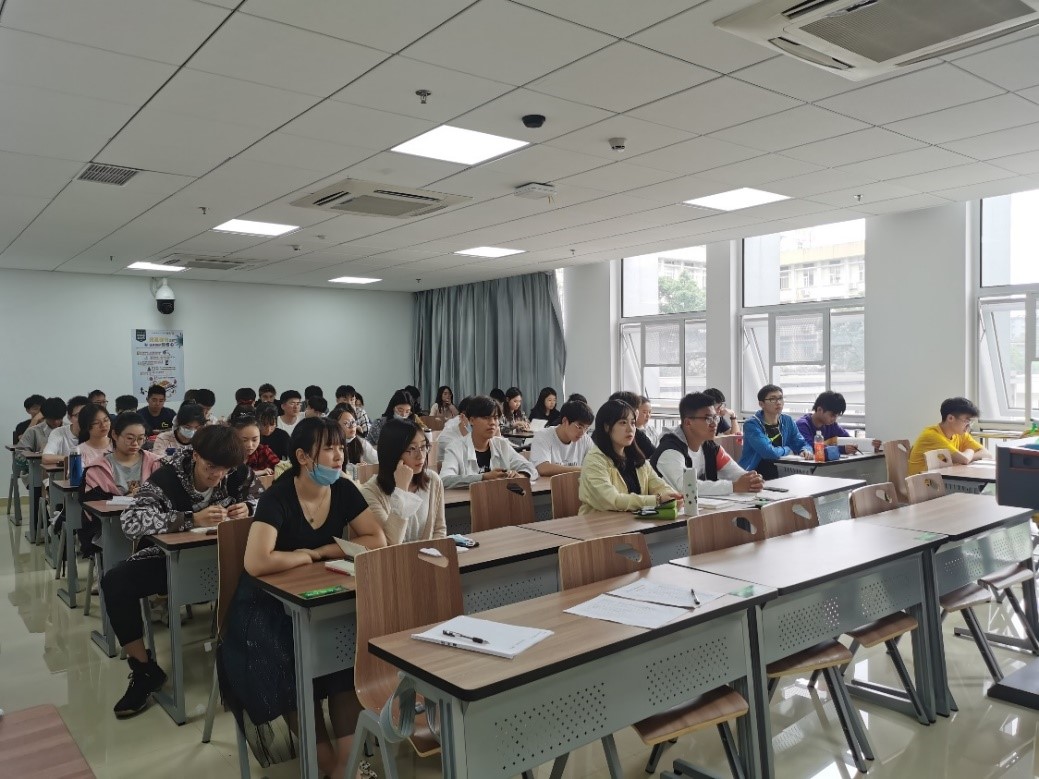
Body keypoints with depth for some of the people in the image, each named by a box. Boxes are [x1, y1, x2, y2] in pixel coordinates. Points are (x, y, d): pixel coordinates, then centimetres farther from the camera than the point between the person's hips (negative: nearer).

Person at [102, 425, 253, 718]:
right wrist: (192, 519, -44)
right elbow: (130, 521, -34)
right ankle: (145, 670, -7)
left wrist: (247, 509, -22)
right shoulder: (168, 477, -21)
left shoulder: (239, 475, -12)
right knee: (115, 583, -26)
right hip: (169, 557, 0)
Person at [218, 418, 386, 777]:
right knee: (289, 666, -26)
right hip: (268, 604, -4)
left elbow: (377, 540, -9)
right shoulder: (277, 497, -22)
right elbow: (256, 563, -35)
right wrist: (303, 557, -17)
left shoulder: (344, 491, -6)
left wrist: (318, 552, -15)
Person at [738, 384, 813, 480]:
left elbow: (802, 444, 14)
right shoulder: (751, 425, -13)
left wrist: (806, 450, -10)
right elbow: (769, 452, -23)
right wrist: (787, 450, -4)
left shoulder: (788, 421, 8)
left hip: (779, 475, 6)